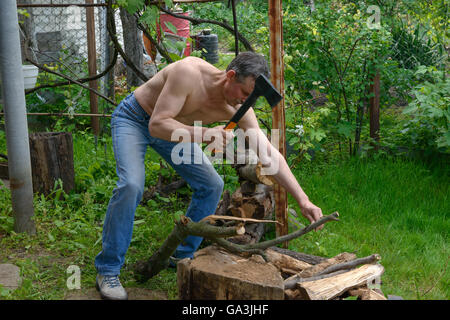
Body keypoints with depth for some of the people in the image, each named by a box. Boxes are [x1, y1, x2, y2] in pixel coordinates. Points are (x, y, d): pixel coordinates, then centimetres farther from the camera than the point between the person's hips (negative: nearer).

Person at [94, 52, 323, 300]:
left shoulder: (238, 109, -20)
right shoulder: (189, 73, -37)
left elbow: (270, 154, -19)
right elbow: (157, 125, -38)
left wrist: (303, 200, -25)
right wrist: (205, 133, -51)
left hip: (170, 126, 6)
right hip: (132, 119, -6)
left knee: (212, 186, -1)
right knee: (131, 185, -28)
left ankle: (183, 254, 16)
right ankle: (107, 271, -15)